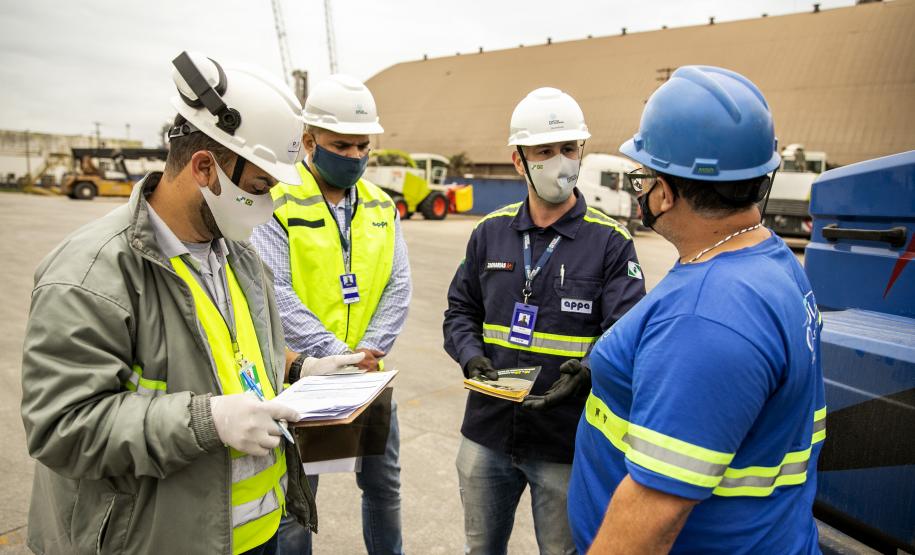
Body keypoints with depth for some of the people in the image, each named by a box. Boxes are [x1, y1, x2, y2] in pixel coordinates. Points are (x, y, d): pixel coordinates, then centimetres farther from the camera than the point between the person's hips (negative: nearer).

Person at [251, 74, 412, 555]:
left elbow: (398, 287, 1)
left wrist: (371, 348, -12)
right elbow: (275, 293, -18)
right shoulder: (278, 205, -10)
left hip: (369, 373, 5)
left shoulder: (381, 206, 6)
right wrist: (337, 354, -21)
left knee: (383, 482, 19)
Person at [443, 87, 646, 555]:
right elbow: (460, 313, 9)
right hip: (486, 433, 4)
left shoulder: (610, 241, -7)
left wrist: (587, 370, -31)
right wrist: (472, 356, -10)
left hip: (566, 445, -3)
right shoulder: (490, 232, 4)